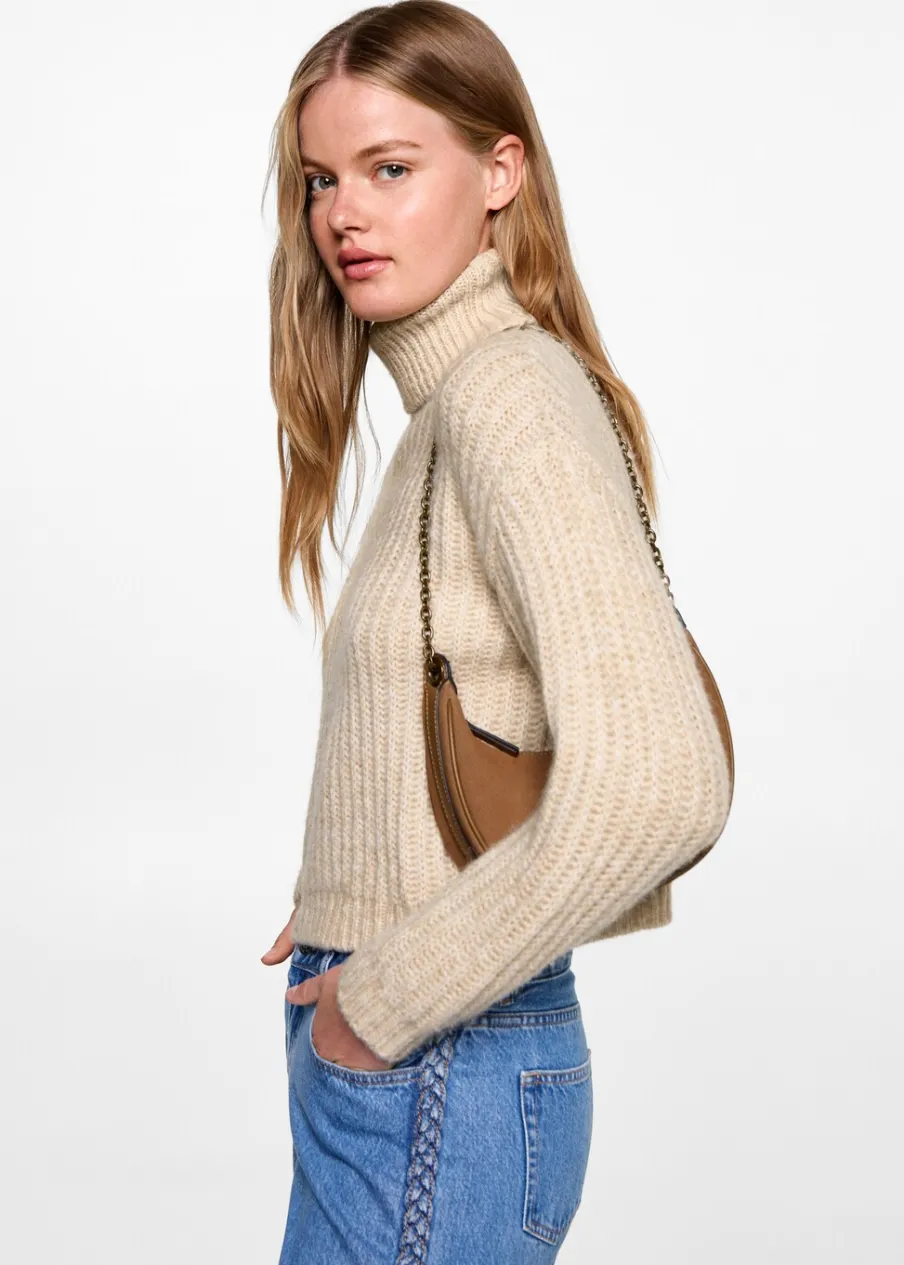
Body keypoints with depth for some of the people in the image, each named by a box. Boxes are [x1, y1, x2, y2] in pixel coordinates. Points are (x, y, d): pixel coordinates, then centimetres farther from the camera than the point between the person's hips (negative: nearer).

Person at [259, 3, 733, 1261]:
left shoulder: (510, 396, -17)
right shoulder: (450, 404, 10)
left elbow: (656, 778, -28)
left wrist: (388, 995, -19)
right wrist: (349, 910, 7)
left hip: (434, 1076, -9)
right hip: (380, 1059, 9)